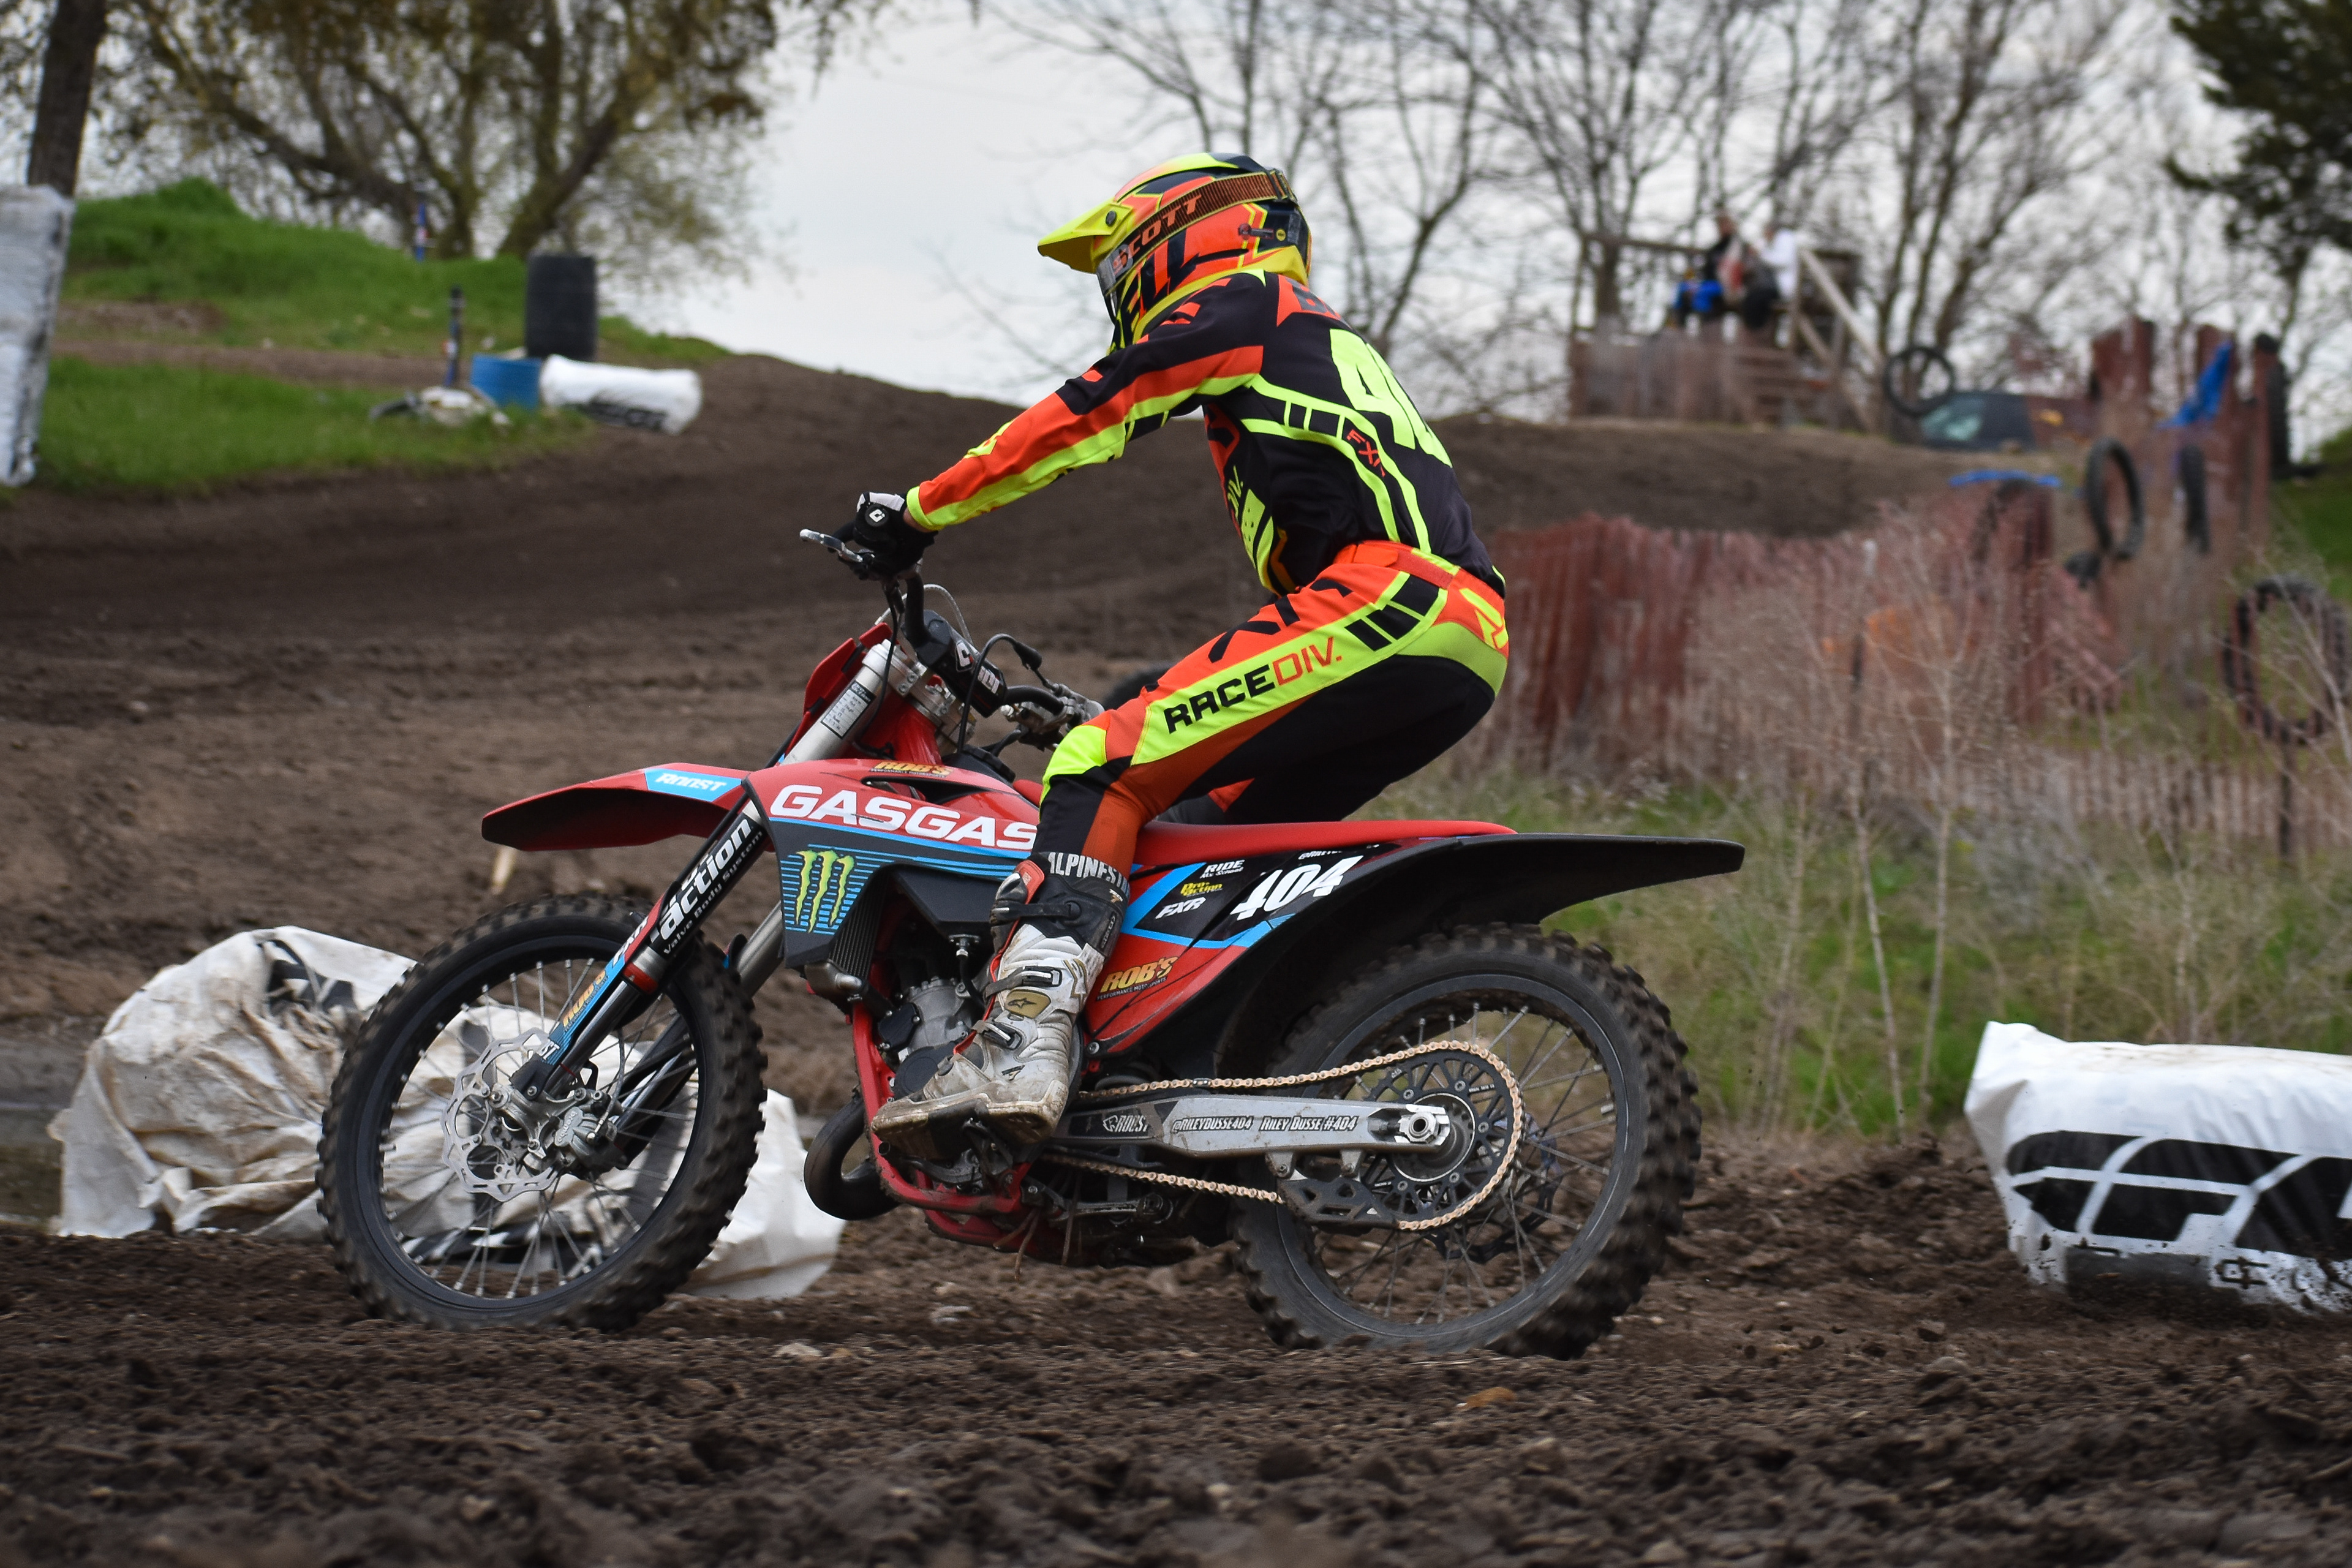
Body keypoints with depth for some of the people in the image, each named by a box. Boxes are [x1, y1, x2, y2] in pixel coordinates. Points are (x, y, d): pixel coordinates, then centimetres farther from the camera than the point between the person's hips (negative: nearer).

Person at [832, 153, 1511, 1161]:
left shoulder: (1236, 304, 10)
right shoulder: (1329, 345, 38)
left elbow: (1081, 417, 1)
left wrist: (918, 511, 6)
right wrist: (1179, 691, 44)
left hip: (1385, 603, -10)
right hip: (1468, 652, 10)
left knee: (1106, 767, -16)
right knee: (1218, 832, 19)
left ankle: (1023, 1039, -34)